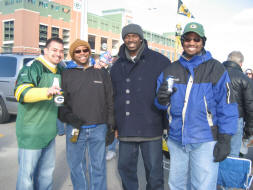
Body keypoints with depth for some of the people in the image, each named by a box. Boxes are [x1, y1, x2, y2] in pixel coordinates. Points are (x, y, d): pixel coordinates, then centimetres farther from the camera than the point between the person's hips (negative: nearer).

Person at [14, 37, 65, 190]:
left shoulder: (60, 70, 11)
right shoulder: (33, 67, -13)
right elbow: (20, 92, -28)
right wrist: (46, 92, -46)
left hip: (50, 132, 8)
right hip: (31, 132, -7)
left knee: (47, 172, 19)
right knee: (27, 173, 2)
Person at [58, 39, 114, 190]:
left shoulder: (102, 74, 10)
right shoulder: (66, 75, 7)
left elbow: (110, 102, 8)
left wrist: (111, 126, 3)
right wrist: (69, 117, -13)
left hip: (99, 129, 0)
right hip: (75, 129, 0)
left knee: (98, 166, 8)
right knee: (76, 166, 10)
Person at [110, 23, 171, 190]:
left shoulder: (159, 61, -2)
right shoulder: (117, 66, 12)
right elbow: (112, 97, 16)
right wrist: (113, 124, 13)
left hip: (151, 128, -4)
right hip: (125, 130, 4)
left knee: (154, 170, 7)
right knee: (125, 167, 15)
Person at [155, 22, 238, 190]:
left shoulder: (215, 69, -4)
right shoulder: (170, 70, 8)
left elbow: (227, 107, -5)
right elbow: (162, 104, 13)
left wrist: (225, 140, -9)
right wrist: (162, 100, -11)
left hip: (205, 142, -4)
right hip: (176, 139, 4)